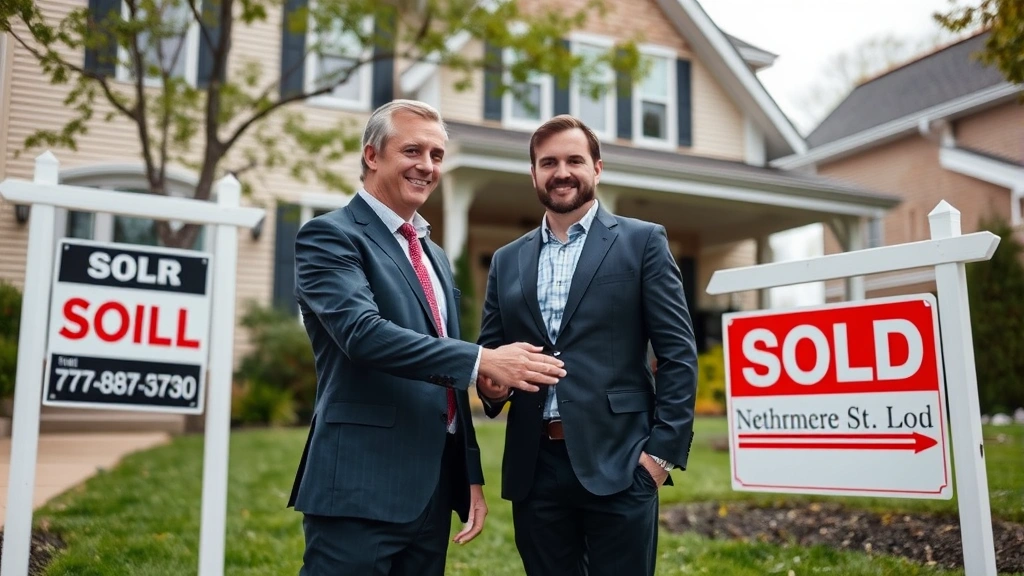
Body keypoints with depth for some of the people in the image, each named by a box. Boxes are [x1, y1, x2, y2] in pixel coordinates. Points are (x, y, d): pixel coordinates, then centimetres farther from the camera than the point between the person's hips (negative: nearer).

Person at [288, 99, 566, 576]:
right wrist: (483, 360, -26)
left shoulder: (434, 256, 18)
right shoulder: (329, 236, -6)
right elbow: (362, 331, -23)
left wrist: (470, 479, 15)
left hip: (434, 490, 7)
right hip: (361, 488, -7)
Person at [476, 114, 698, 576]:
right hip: (534, 468, 4)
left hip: (617, 462, -3)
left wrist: (664, 450, -9)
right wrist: (489, 382, -7)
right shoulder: (507, 261, 14)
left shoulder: (642, 242, 3)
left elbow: (678, 354, -2)